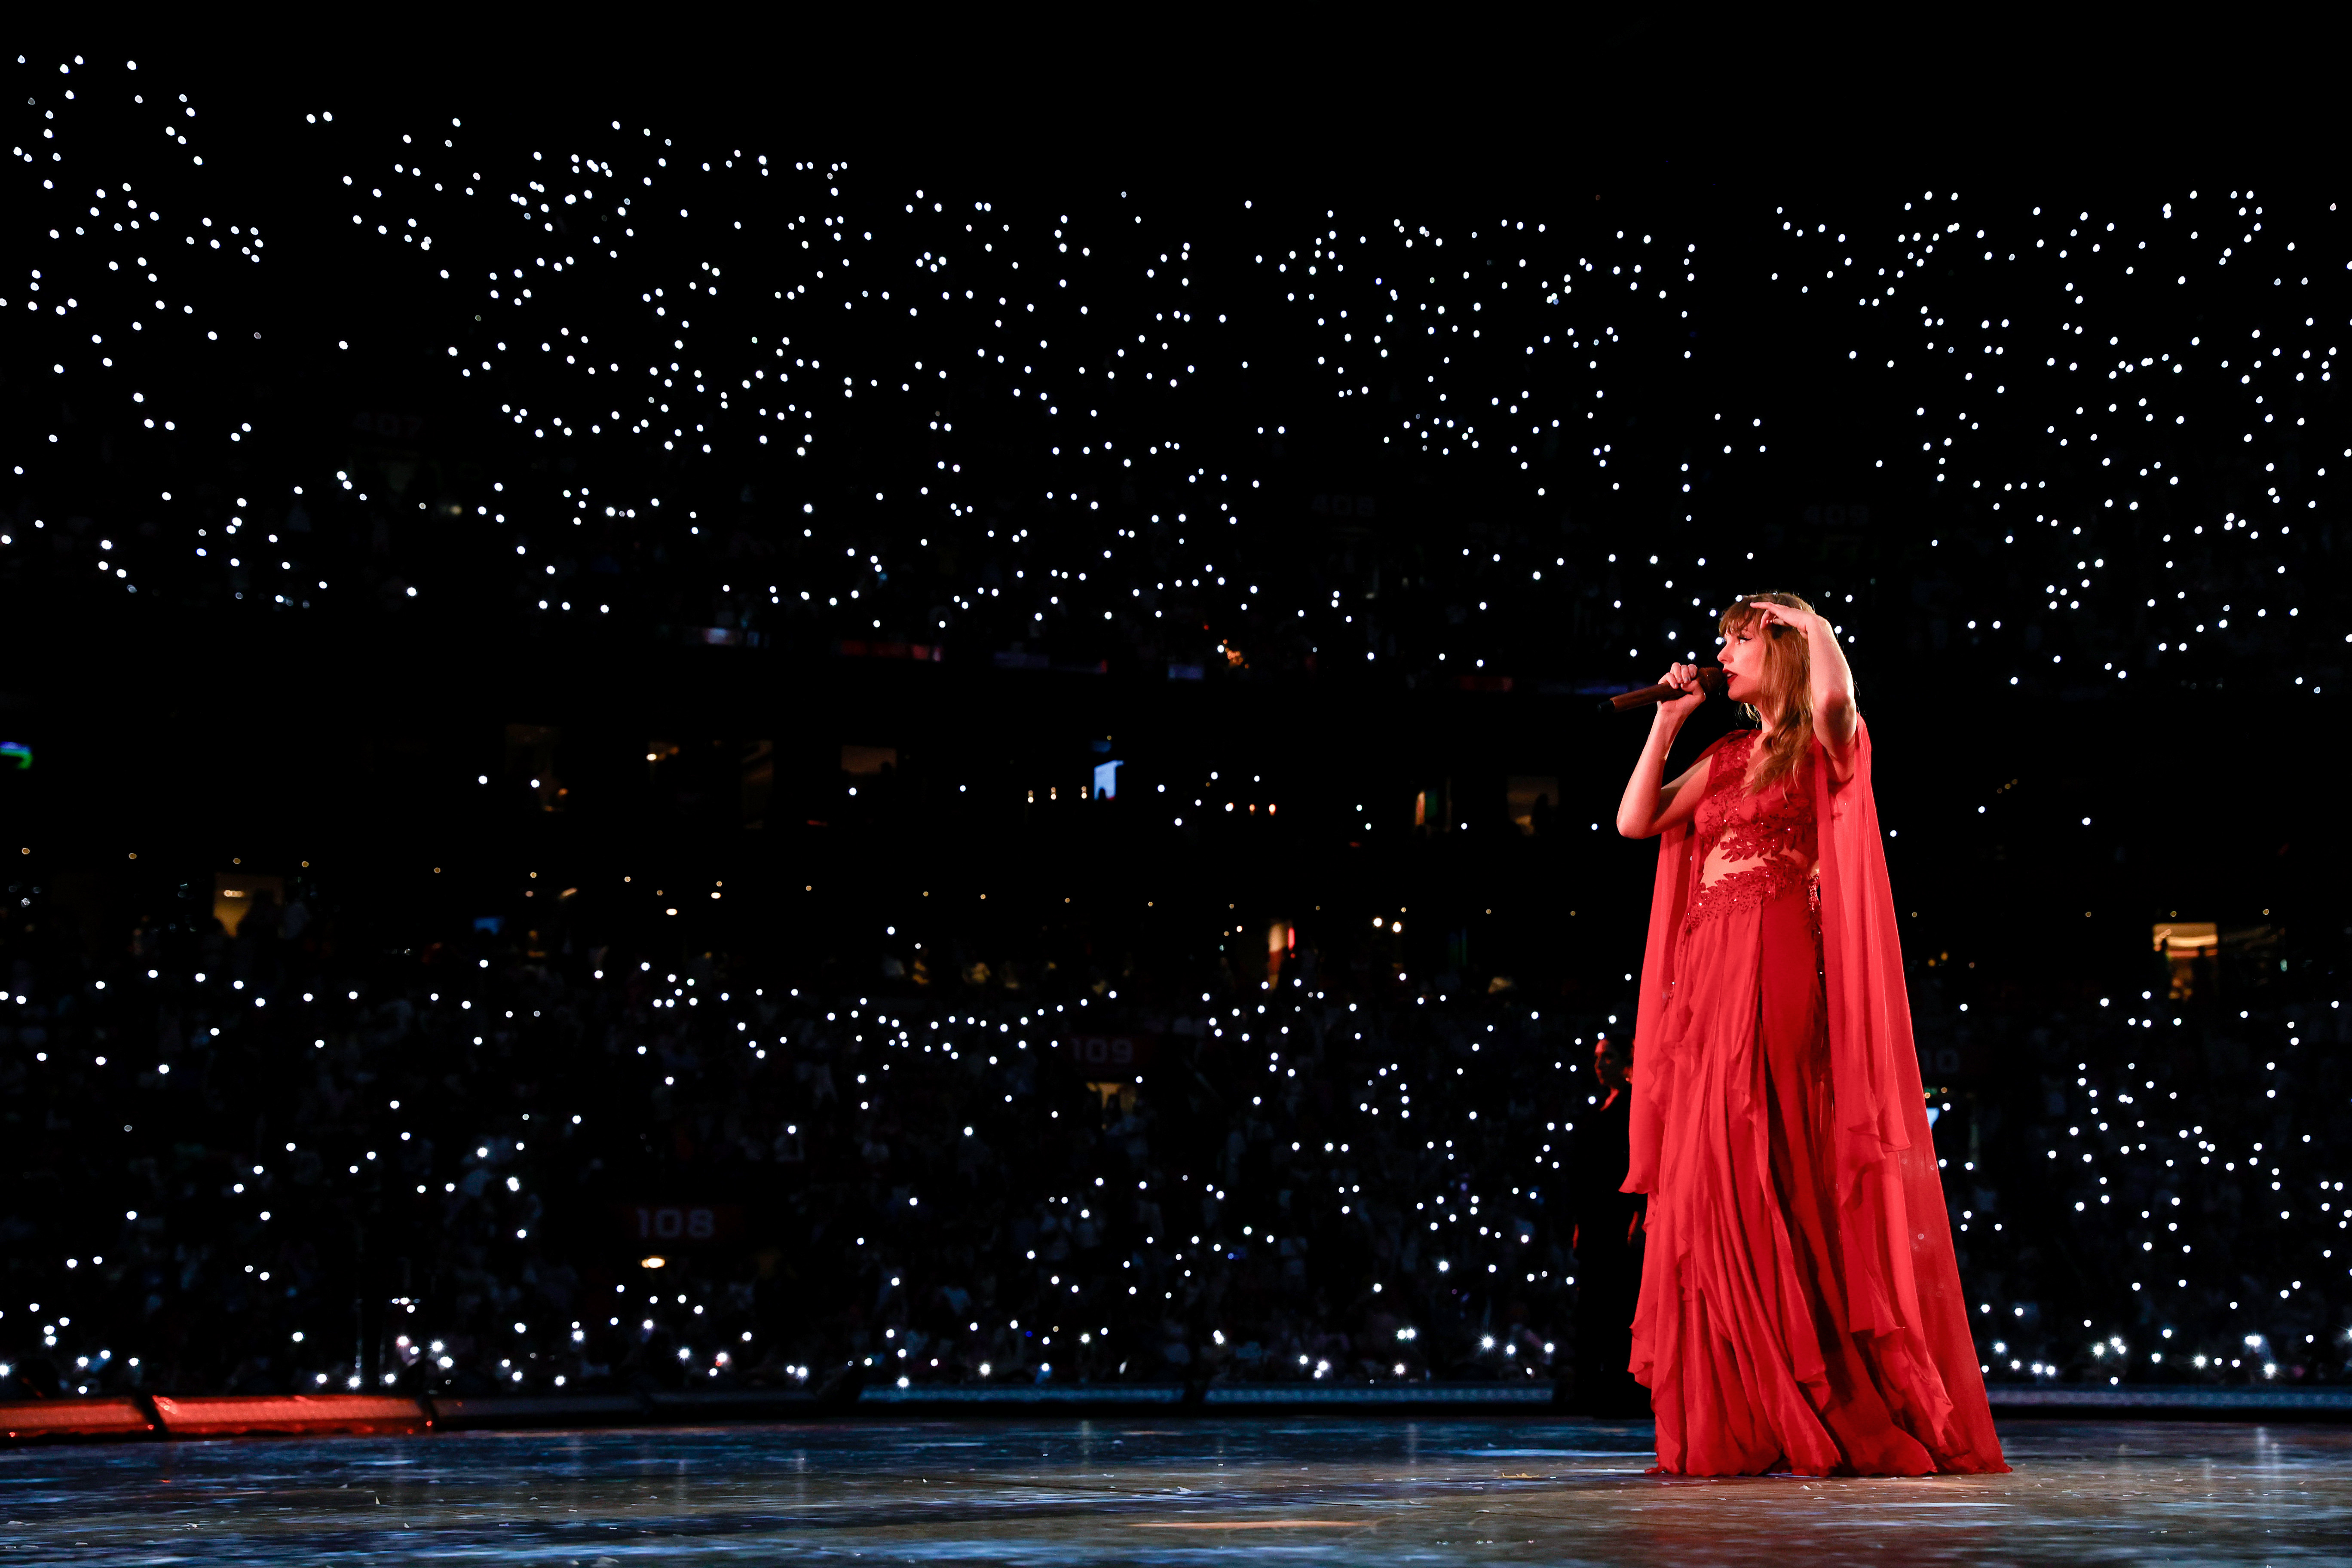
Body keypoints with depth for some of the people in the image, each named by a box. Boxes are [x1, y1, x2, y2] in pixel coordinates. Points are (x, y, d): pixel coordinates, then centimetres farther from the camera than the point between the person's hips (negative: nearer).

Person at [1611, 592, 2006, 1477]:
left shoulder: (1823, 745, 2)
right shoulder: (1726, 757, 21)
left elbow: (1835, 692, -21)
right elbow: (1634, 821, 17)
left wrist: (1808, 620, -5)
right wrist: (1669, 719, 16)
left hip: (1780, 974, -7)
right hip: (1711, 978, 7)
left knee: (1758, 1180, -11)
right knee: (1714, 1187, 1)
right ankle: (1735, 1423, 4)